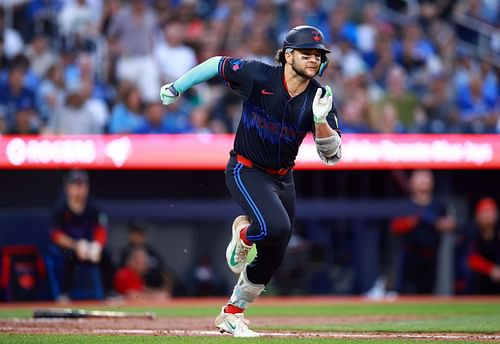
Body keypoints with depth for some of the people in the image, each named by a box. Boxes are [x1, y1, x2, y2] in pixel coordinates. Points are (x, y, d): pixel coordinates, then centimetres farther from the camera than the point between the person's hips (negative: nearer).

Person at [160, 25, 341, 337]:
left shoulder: (319, 98, -11)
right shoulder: (258, 76, -20)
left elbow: (332, 156, -16)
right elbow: (217, 64, -4)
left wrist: (320, 120, -34)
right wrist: (176, 88, 4)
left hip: (283, 178, 5)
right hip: (246, 171, -5)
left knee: (273, 258, 9)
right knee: (276, 227, -30)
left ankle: (232, 314, 29)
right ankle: (244, 235, 6)